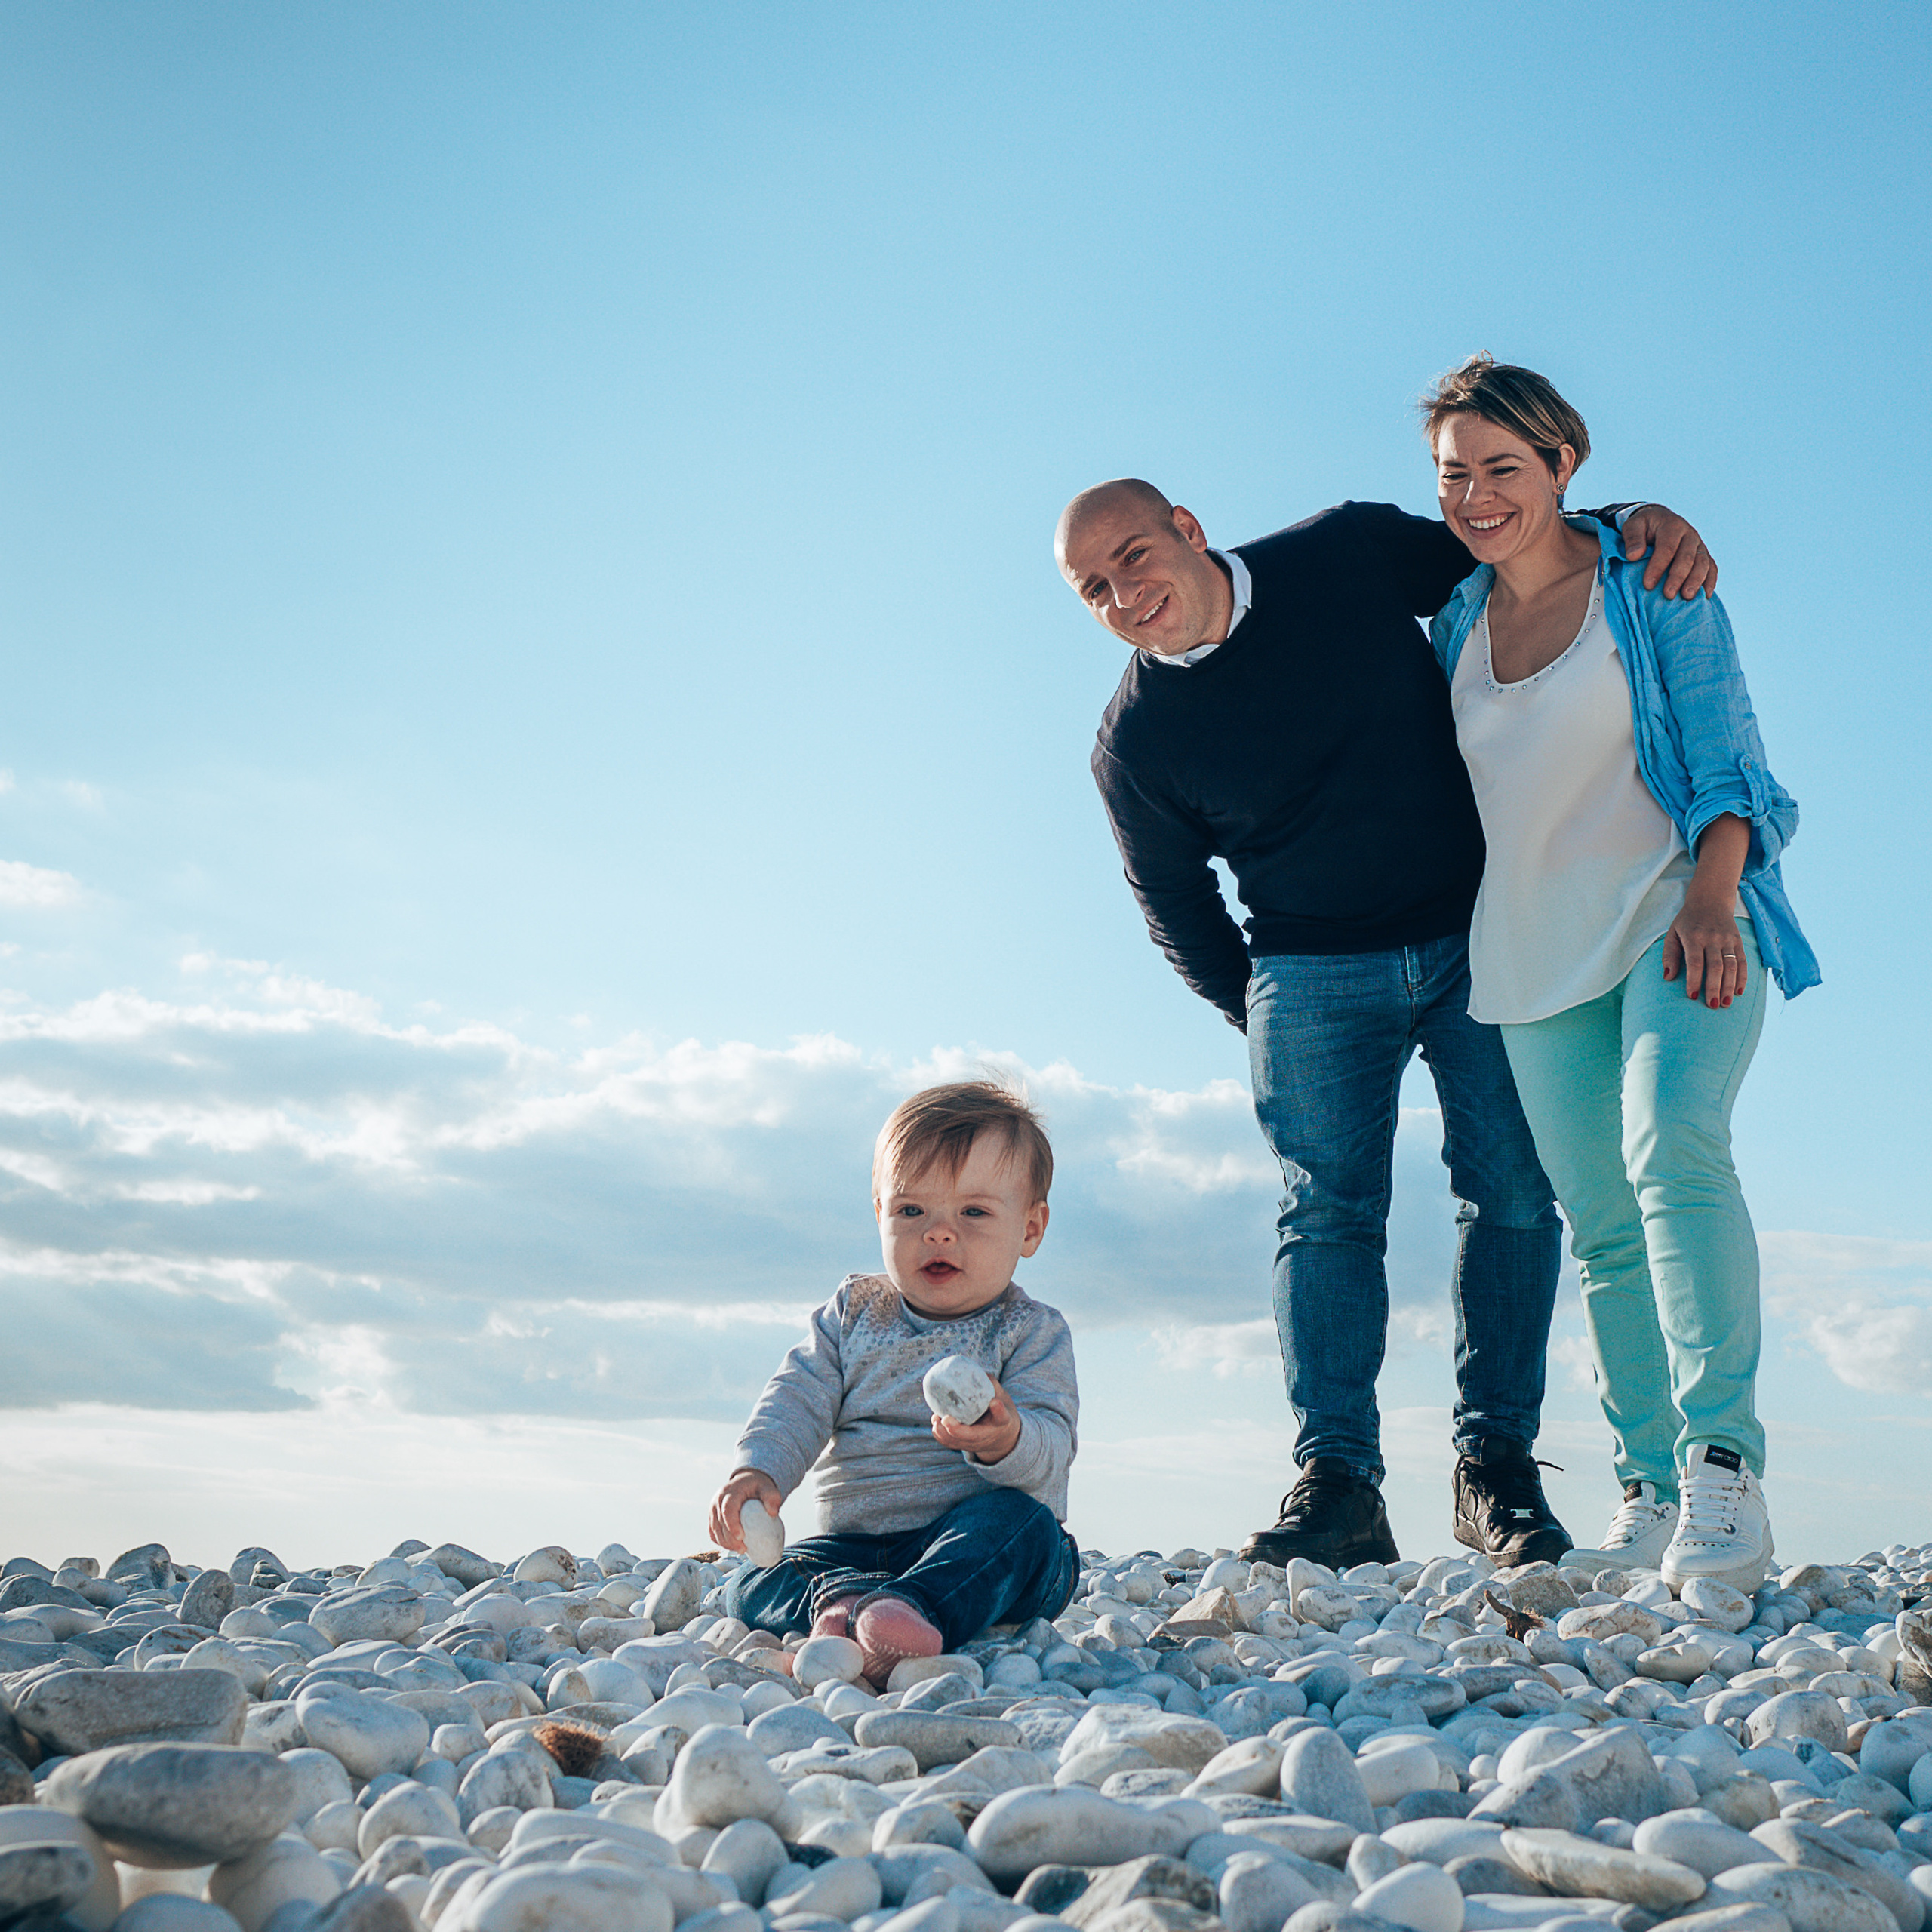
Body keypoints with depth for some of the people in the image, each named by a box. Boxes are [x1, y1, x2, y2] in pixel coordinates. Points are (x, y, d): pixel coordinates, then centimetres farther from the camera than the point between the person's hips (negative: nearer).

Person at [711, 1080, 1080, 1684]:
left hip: (967, 1546, -4)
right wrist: (758, 1470, -18)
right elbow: (799, 1400, 4)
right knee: (751, 1587, -18)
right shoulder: (852, 1313, 11)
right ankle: (846, 1595, -45)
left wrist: (1006, 1439, -39)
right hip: (853, 1546, 4)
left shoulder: (1032, 1332, -2)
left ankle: (911, 1609, -55)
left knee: (1018, 1521, -36)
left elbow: (1050, 1444, -14)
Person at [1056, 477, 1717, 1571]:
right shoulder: (1134, 744, -6)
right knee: (1328, 1212, -8)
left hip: (1477, 940, 1)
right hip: (1316, 977, 0)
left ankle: (1496, 1463, 5)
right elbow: (1177, 909, 7)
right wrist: (1265, 1024, 6)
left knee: (1513, 1191, -4)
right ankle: (1338, 1484, -6)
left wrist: (1636, 523, -7)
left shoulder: (1349, 552, -5)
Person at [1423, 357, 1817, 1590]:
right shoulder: (1455, 626, 12)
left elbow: (1725, 764, -4)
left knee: (1672, 1147, -27)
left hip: (1678, 914, -4)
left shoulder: (1653, 585, 0)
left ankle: (1723, 1463, -27)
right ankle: (1653, 1487, 8)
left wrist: (1709, 902, -20)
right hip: (1538, 951, 4)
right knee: (1599, 1220, 1)